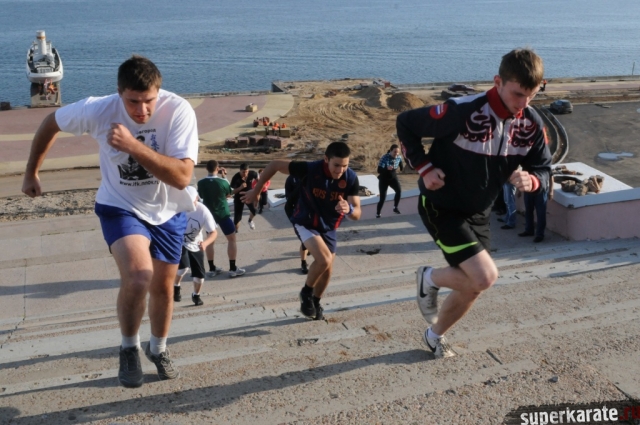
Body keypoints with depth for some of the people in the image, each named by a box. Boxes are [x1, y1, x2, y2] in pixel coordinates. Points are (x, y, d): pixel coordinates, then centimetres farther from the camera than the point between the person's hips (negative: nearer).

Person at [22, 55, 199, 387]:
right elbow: (50, 124, -2)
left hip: (168, 211, 1)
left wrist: (133, 145, -41)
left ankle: (158, 349, 44)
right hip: (120, 207, -1)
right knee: (138, 277, -26)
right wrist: (31, 172, 8)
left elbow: (182, 177, -34)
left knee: (163, 287, 14)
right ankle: (129, 348, 3)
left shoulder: (178, 111, -27)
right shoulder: (97, 110, -22)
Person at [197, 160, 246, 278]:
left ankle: (212, 269, 16)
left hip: (208, 214, 4)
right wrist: (224, 177, 4)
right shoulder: (222, 182, -17)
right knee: (232, 239, 7)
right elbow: (229, 194, 1)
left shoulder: (201, 183, -8)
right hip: (223, 214, -4)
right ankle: (233, 269, 5)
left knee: (210, 240, 15)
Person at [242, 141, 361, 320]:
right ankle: (306, 293, 3)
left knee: (327, 269, 14)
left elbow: (357, 213, -20)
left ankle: (315, 302, 42)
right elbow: (275, 164, -18)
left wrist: (349, 209, -45)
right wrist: (256, 191, -10)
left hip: (329, 227, 4)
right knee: (324, 259, -25)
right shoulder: (310, 169, -30)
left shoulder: (351, 178, -22)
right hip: (305, 222, -4)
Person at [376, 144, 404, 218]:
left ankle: (395, 207, 1)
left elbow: (401, 167, 7)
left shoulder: (399, 157, -11)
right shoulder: (384, 158, -26)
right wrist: (387, 168, -50)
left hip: (393, 178, 4)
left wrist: (402, 168, -15)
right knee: (383, 198, -7)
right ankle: (377, 214, 13)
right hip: (384, 179, -4)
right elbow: (379, 170, -33)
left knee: (399, 191, -21)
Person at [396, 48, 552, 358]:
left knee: (472, 288, 12)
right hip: (441, 207, -6)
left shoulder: (532, 124, -9)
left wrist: (531, 180, -22)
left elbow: (542, 168, 2)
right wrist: (424, 168, -21)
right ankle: (429, 279, 11)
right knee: (485, 277, -20)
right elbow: (406, 124, -15)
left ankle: (435, 335, 40)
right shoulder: (463, 112, -27)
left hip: (478, 214, 7)